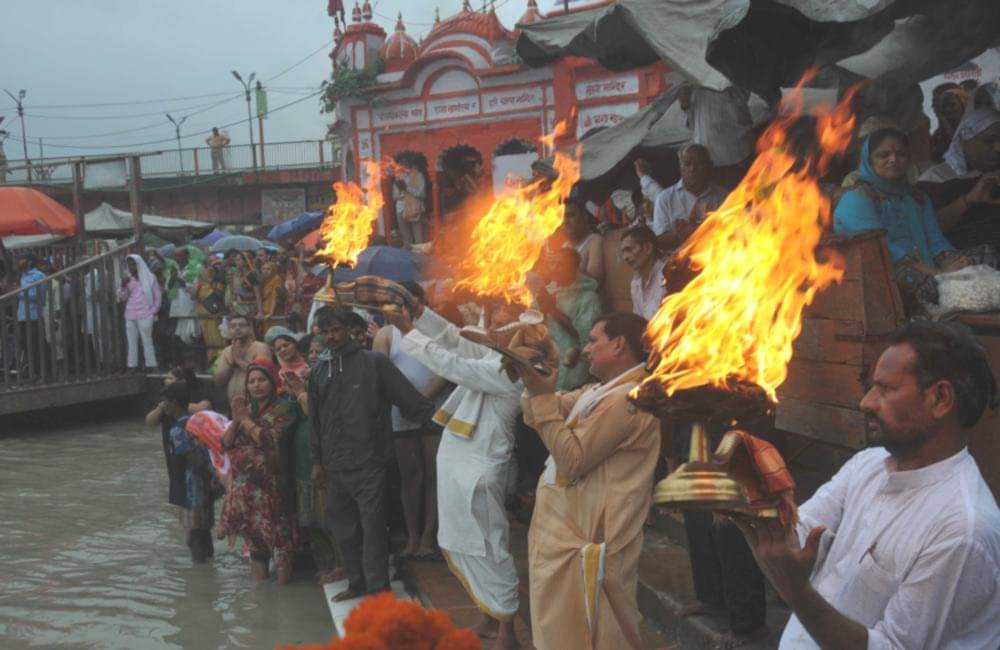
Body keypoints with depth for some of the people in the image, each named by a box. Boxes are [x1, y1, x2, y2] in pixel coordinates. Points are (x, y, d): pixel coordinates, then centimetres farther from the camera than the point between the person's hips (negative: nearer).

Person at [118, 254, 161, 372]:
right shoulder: (128, 280, 15)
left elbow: (158, 296, 5)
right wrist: (123, 286, -4)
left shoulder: (150, 278, 4)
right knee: (131, 342, 2)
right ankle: (132, 366, 4)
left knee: (147, 341, -7)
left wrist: (153, 311, -1)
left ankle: (151, 365, -5)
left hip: (145, 316, -4)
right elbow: (122, 298, 12)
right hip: (130, 316, 4)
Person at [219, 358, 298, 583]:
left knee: (277, 537, -8)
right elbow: (225, 443, 10)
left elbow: (270, 440, -16)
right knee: (254, 539, 10)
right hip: (244, 488, 6)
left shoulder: (283, 408, -3)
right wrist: (236, 419, -5)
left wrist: (245, 419, -7)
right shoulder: (246, 408, 15)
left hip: (271, 487, -6)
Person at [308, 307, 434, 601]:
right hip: (335, 464, 6)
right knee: (343, 526, 12)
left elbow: (408, 397, -7)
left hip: (368, 463, -5)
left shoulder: (374, 362, -5)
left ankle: (378, 586, 6)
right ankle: (357, 582, 25)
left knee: (372, 526, -4)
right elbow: (315, 419, 17)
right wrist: (317, 460, 16)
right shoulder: (319, 370, 12)